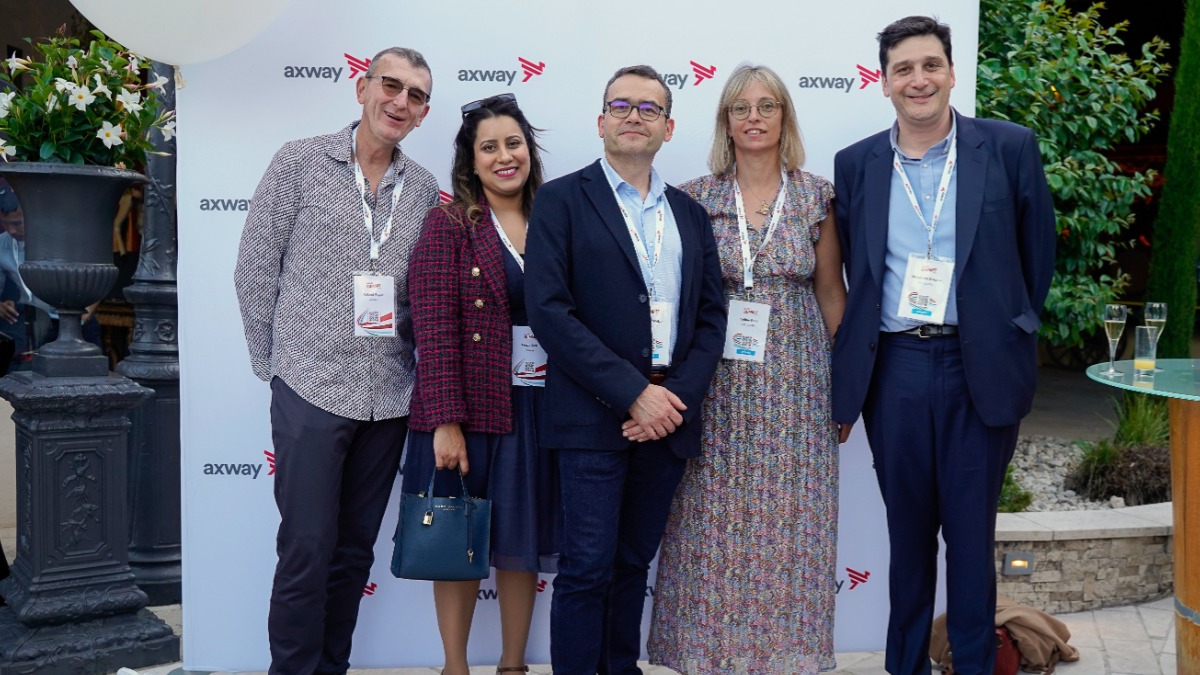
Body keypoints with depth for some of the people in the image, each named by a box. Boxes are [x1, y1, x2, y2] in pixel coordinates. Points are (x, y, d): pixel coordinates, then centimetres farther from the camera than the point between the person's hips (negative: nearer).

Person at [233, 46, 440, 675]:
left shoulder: (422, 187, 8)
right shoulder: (300, 161, -2)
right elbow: (255, 269, 0)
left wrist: (410, 365, 7)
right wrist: (276, 365, 2)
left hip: (388, 399, 4)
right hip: (311, 390, -4)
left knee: (354, 552, 11)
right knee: (307, 550, -1)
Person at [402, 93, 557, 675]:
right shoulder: (449, 224, -4)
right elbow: (434, 330, -11)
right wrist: (445, 421, -17)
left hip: (538, 408, 3)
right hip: (470, 409, -3)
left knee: (522, 544, 12)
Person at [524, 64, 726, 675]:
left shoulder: (690, 213, 15)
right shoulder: (561, 200, -1)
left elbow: (710, 316, 11)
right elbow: (548, 309, -11)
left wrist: (679, 395, -6)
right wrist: (634, 393, -15)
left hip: (668, 416, 5)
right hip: (594, 418, -4)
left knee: (634, 563, 13)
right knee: (587, 570, -3)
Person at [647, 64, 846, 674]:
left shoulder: (817, 198, 3)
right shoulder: (696, 198, 2)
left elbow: (830, 293, 8)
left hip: (795, 386, 0)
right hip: (719, 387, 0)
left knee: (789, 527, 5)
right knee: (714, 526, 4)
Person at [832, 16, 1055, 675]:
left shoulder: (1010, 147, 0)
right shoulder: (855, 164, 6)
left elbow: (1038, 253, 6)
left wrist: (1010, 334, 6)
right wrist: (856, 355, 5)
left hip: (980, 368, -2)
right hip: (894, 368, 2)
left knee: (970, 533, 5)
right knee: (907, 529, 12)